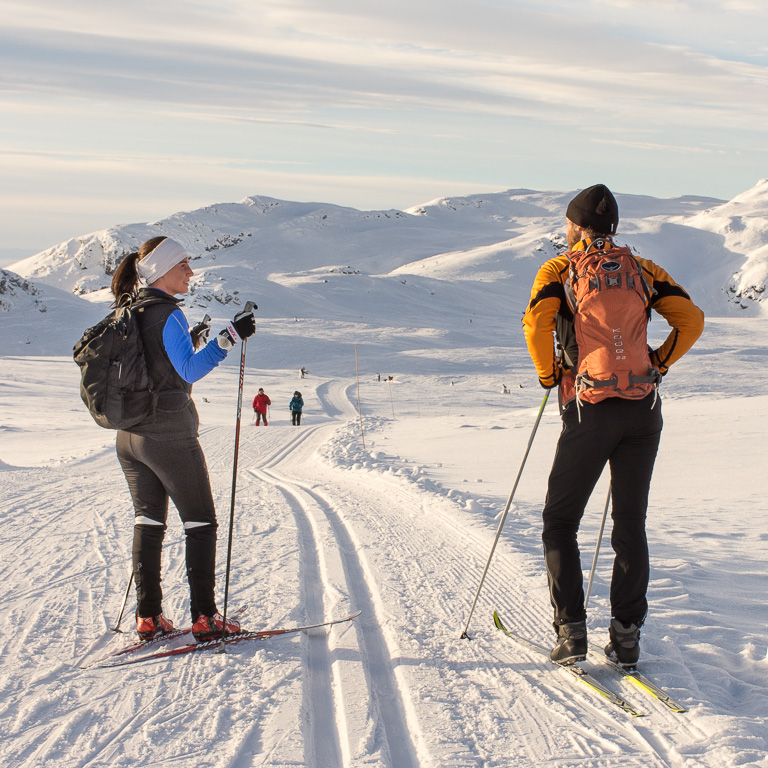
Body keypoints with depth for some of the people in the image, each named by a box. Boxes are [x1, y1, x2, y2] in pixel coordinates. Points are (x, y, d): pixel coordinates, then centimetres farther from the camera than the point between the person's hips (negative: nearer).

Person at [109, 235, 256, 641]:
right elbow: (189, 371, -24)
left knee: (148, 521, 13)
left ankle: (148, 616, 12)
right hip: (170, 436, -8)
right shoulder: (166, 314, -15)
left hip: (129, 437, 8)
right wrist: (228, 338, -28)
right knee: (200, 521, 3)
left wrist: (190, 340, 23)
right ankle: (204, 616, 3)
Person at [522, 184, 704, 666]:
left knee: (560, 522, 11)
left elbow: (537, 322, -15)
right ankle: (627, 635, 8)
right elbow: (692, 321, 3)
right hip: (643, 409, 3)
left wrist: (548, 374, 0)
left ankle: (571, 632, 4)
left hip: (589, 409, -3)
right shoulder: (643, 270, 11)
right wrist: (656, 366, 12)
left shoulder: (559, 269, 2)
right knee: (631, 525, 11)